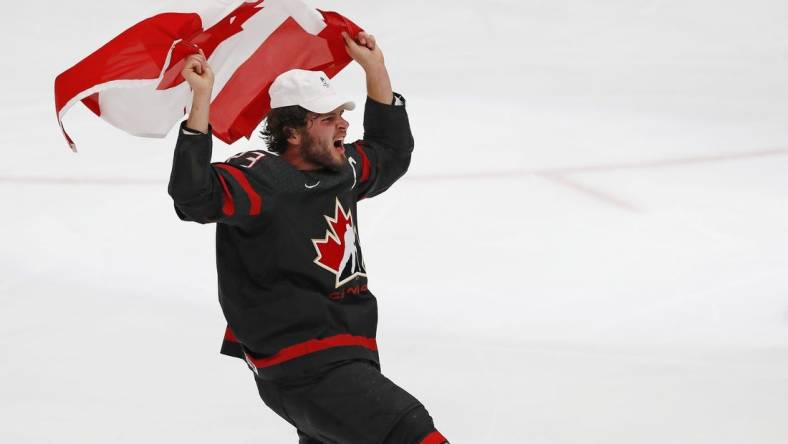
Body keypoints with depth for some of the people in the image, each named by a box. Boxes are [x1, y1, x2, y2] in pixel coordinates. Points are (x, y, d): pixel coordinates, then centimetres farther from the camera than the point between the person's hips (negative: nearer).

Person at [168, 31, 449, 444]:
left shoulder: (339, 170, 10)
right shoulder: (260, 177, -14)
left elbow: (391, 152, 29)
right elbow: (194, 195, -31)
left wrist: (374, 68, 23)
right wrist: (201, 99, -33)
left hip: (348, 360, 10)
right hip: (302, 371, -10)